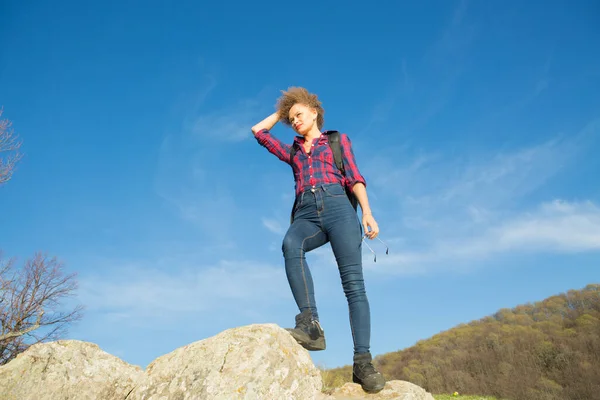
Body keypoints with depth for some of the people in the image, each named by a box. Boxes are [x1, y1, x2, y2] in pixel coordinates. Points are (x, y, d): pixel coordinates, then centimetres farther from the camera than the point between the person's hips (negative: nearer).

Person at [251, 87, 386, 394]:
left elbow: (355, 178, 10)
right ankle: (311, 325, -40)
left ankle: (362, 361, -19)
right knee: (291, 245, -35)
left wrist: (367, 213, -3)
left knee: (353, 283, -16)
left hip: (337, 207, -2)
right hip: (306, 213, 2)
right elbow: (258, 131, 36)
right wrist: (281, 112, 41)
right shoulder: (292, 151, 32)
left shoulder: (338, 139, 23)